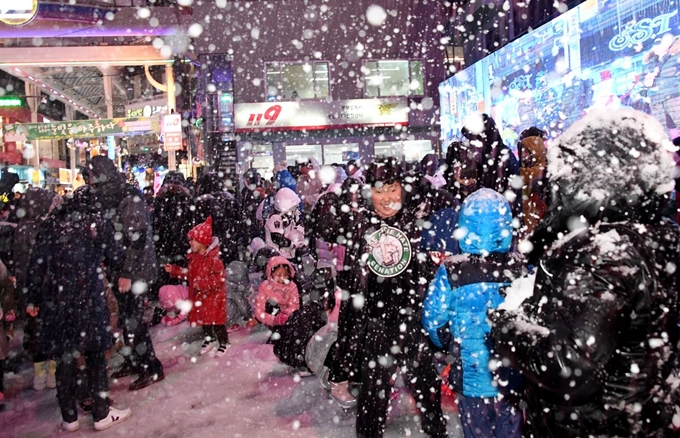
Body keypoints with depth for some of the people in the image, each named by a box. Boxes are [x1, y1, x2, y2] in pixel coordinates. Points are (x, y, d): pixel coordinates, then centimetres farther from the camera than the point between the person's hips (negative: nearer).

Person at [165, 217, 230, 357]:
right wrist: (174, 270, 12)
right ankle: (209, 339, 39)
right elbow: (190, 273, 16)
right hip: (199, 296, 8)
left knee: (215, 319, 1)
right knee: (203, 318, 19)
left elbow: (219, 279, -26)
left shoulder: (213, 259, -23)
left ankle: (224, 342, 17)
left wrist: (202, 284, -30)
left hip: (213, 296, -8)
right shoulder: (194, 257, 4)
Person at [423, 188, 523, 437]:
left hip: (472, 377, -1)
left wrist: (450, 346, 10)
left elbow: (433, 321, -10)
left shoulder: (451, 273, -20)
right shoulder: (523, 269, -14)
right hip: (513, 377, 2)